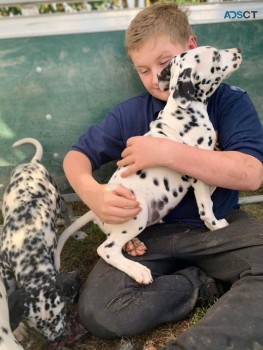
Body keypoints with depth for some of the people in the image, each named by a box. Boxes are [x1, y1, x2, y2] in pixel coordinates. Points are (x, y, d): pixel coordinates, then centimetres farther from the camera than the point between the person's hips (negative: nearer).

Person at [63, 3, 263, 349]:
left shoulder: (230, 100, -2)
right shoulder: (131, 113, 4)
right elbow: (76, 156, 8)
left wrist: (166, 152, -24)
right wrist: (92, 193, -17)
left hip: (220, 225, -1)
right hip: (152, 232, 2)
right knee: (98, 311, -22)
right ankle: (213, 284, -7)